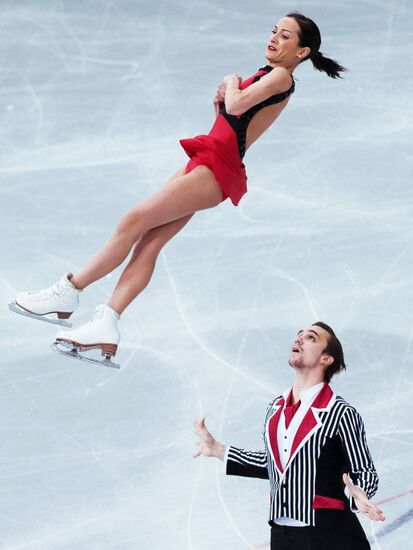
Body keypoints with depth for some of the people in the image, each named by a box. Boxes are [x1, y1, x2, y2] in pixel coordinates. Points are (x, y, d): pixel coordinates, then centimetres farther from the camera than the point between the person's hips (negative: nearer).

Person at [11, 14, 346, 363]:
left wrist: (232, 83, -1)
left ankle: (69, 292, -6)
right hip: (207, 161, 10)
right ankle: (106, 327, -10)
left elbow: (236, 105, -22)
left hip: (217, 165, -10)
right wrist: (225, 95, 5)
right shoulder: (267, 77, 22)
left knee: (135, 220, -11)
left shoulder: (281, 76, -7)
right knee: (149, 242, -2)